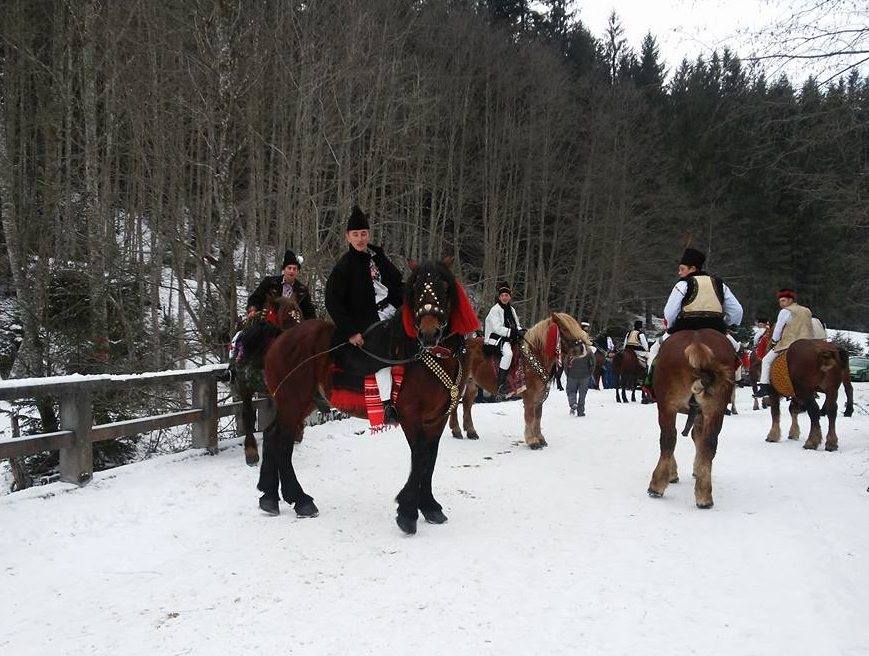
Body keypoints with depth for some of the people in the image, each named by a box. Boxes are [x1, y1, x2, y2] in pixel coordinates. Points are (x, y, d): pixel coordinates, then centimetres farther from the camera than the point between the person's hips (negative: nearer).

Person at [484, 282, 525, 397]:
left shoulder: (512, 310, 19)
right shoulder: (495, 310, -5)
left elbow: (517, 325, 25)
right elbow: (497, 328, -15)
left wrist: (521, 331, 1)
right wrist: (512, 332, -22)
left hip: (511, 338, 8)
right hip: (497, 338, -8)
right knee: (508, 353, -34)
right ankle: (501, 385, -35)